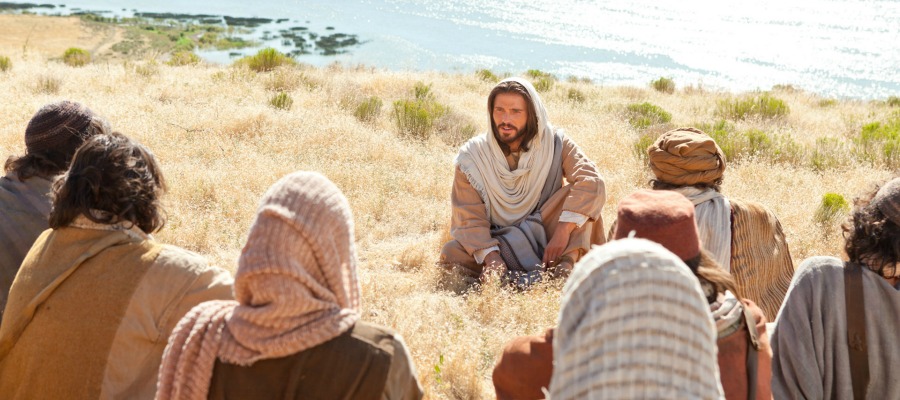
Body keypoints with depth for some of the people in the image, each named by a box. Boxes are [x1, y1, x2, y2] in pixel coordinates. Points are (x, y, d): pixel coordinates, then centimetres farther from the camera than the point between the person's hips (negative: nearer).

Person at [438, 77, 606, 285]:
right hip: (497, 242, 0)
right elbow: (469, 219, -14)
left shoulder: (555, 143, -10)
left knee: (576, 193, -23)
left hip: (545, 236, 0)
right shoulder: (471, 157, -10)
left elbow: (591, 182, -24)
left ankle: (563, 269, -33)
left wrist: (563, 231, -35)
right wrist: (492, 258, -31)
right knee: (451, 254, -28)